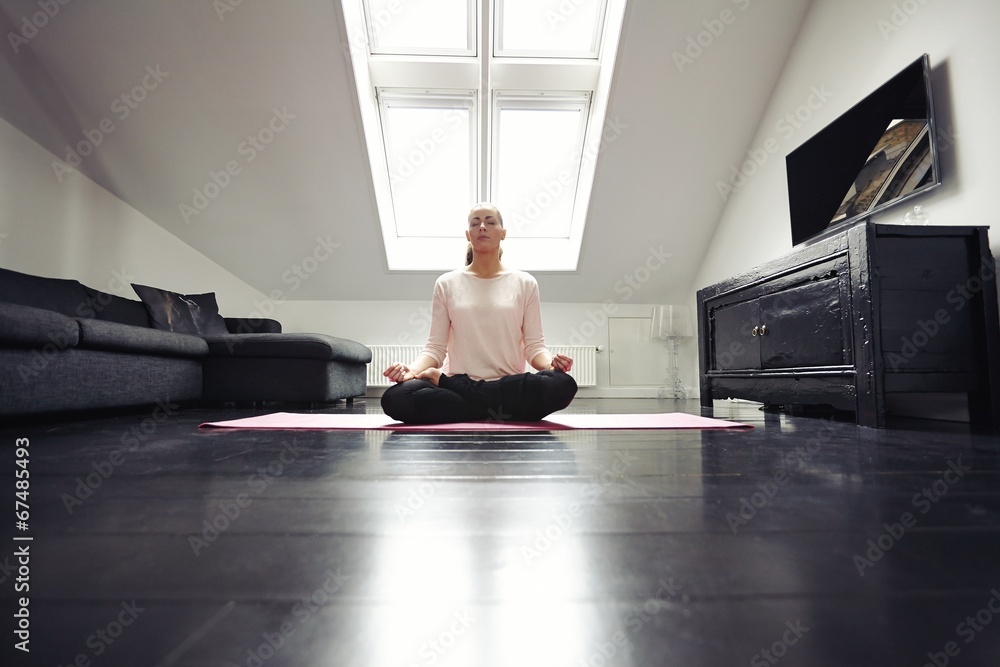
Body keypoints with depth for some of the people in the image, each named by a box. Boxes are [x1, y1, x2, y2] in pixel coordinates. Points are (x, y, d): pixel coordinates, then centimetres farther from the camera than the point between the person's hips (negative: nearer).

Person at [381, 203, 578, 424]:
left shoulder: (525, 283, 9)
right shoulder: (447, 284, 10)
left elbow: (534, 345, 6)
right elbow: (435, 347, 6)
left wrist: (551, 364, -16)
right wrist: (412, 370, -15)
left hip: (511, 388, 1)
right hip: (458, 386, -1)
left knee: (562, 384, -33)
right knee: (396, 397, -30)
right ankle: (497, 414, -17)